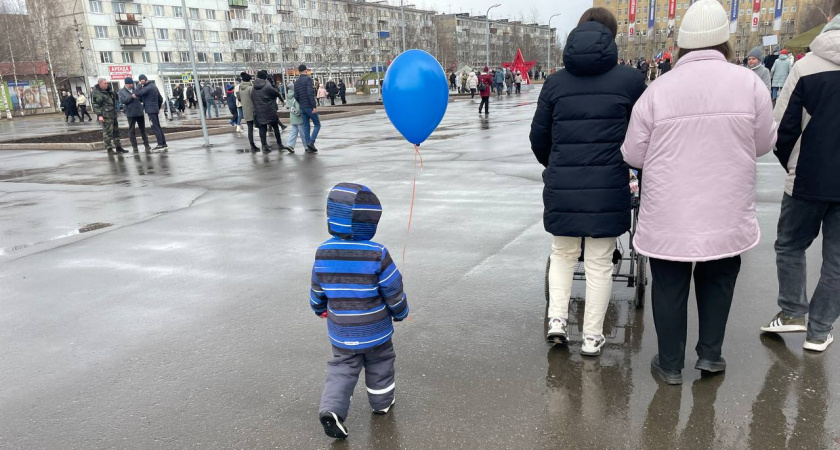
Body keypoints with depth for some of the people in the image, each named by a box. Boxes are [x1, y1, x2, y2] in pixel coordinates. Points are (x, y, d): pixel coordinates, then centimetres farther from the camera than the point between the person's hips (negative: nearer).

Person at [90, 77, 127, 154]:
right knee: (107, 132, -7)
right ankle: (109, 148, -1)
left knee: (116, 131, 13)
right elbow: (95, 105, -16)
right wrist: (99, 115, -22)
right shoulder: (95, 92, -12)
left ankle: (118, 147, 22)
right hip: (105, 116, -9)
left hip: (113, 114, 9)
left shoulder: (108, 89, 14)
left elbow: (114, 98, 27)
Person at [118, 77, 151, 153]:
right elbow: (122, 100, -12)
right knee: (132, 131, 3)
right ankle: (134, 147, 9)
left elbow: (141, 98, 19)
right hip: (131, 114, -3)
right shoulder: (121, 92, 3)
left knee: (143, 129, 5)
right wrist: (132, 96, -20)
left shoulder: (135, 89, 14)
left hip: (140, 112, 3)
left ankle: (147, 145, 9)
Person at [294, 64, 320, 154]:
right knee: (317, 125, 2)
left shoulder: (296, 82, 12)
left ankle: (308, 147, 9)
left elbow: (296, 96, 10)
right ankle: (311, 142, -14)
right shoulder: (308, 79, -8)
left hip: (302, 108, 7)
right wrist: (314, 106, -19)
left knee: (306, 127, 9)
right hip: (310, 107, -7)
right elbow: (310, 93, -19)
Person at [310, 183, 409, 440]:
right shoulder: (377, 254, -23)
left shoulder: (323, 253, -12)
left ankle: (331, 409, 0)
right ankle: (381, 402, 38)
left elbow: (317, 292, 3)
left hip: (340, 333, 2)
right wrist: (400, 312, 6)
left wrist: (320, 309, 24)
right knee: (379, 365, 21)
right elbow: (393, 291, -14)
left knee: (342, 368, 17)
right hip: (376, 331, -2)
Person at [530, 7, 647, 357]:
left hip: (562, 187, 2)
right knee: (600, 262, 11)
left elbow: (538, 138, 7)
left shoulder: (555, 83, 5)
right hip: (609, 187, -2)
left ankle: (557, 319, 14)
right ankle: (592, 337, 20)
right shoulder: (630, 80, -1)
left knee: (563, 253, 22)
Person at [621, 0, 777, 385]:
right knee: (718, 280, 23)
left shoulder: (657, 90, -8)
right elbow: (765, 143, 4)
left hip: (667, 216, -1)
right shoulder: (748, 83, -6)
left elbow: (633, 155, -3)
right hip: (725, 215, 1)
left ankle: (671, 364, 23)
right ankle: (710, 353, 29)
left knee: (669, 287, 12)